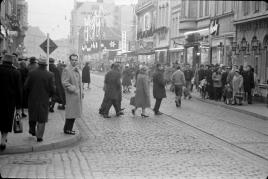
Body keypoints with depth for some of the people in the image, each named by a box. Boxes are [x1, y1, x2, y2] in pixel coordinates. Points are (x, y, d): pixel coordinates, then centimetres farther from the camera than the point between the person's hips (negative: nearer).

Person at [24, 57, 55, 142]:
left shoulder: (31, 73, -8)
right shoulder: (50, 75, -10)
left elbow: (26, 86, -6)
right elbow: (52, 89, -11)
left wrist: (30, 93, 11)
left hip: (32, 98, 2)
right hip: (44, 99, -2)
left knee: (32, 115, 22)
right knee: (42, 119, 6)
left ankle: (32, 130, 37)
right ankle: (39, 136, 5)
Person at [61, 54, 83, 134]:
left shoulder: (77, 69, 15)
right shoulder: (67, 70, -13)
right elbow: (64, 83, -18)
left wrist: (81, 92, 16)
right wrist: (73, 89, -20)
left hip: (77, 95, 9)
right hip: (71, 95, -9)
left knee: (74, 112, 12)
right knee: (71, 112, -5)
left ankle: (69, 128, 20)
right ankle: (67, 129, 6)